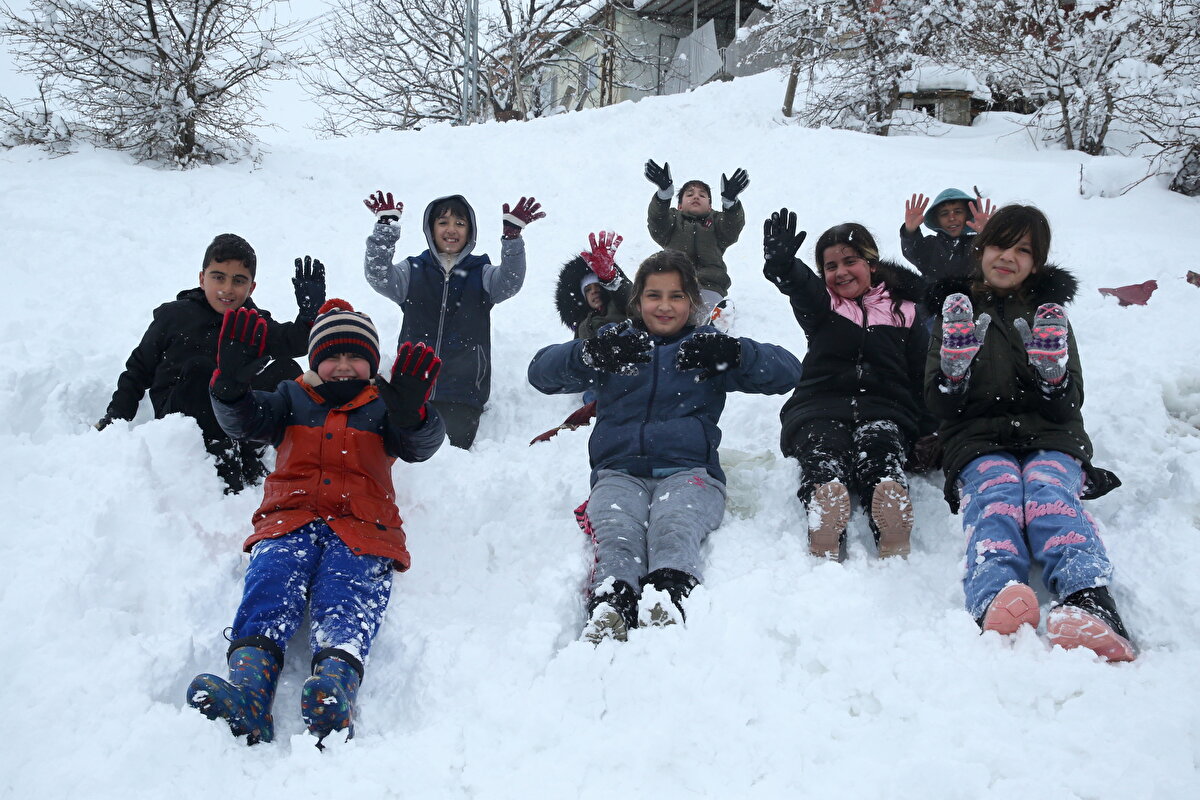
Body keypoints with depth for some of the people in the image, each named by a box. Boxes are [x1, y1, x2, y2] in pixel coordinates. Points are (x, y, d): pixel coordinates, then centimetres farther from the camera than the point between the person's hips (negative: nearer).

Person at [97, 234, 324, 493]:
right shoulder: (173, 316, 5)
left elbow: (295, 341, -11)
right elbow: (138, 370, 11)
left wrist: (311, 312, -30)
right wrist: (114, 417, 2)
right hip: (181, 416, -2)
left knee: (286, 370, -17)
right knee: (198, 368, -32)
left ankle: (250, 454, -28)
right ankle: (223, 462, -33)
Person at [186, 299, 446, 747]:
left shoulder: (383, 406, 21)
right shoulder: (293, 399, 26)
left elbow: (419, 447, 1)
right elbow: (243, 422, 9)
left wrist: (413, 414, -23)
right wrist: (231, 384, -13)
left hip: (362, 528, -1)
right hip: (290, 521, 2)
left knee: (347, 605, -30)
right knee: (268, 594, -29)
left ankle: (334, 695, -56)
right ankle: (247, 693, -51)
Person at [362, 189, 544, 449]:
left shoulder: (481, 273, 10)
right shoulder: (413, 271, 11)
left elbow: (509, 283, -11)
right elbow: (379, 278, -8)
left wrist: (512, 236, -27)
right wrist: (385, 229, -21)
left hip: (463, 393, -1)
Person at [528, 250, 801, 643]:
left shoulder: (707, 347, 20)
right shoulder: (616, 340, 21)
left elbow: (787, 371, 6)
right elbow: (541, 371, 5)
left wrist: (733, 353, -14)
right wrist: (591, 354, -18)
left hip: (689, 470, 0)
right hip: (618, 470, 1)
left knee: (673, 528, -35)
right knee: (617, 534, -33)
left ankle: (668, 598, -60)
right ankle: (609, 609, -57)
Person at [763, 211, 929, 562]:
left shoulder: (903, 312, 19)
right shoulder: (821, 307, 18)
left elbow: (923, 377, 13)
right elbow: (801, 287, -7)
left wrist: (930, 437, -2)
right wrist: (782, 265, -32)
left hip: (884, 406, 1)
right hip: (820, 404, 0)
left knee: (880, 439, -35)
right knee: (821, 443, -35)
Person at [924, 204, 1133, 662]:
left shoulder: (1049, 311, 20)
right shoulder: (955, 309, 18)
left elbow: (1067, 409, 10)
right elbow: (940, 405, 7)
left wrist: (1053, 369, -13)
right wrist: (955, 361, -14)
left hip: (1050, 440, 1)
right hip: (978, 440, -1)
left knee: (1048, 493, -34)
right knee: (996, 495, -35)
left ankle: (1091, 605, -61)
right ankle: (997, 603, -65)